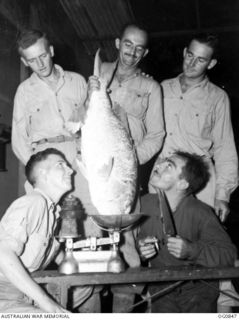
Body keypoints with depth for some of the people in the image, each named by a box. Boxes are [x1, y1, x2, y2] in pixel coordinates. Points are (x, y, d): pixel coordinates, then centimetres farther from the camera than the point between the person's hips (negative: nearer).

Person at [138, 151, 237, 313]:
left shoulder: (200, 213, -17)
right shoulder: (144, 203, -7)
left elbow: (229, 254, -13)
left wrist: (191, 251, -26)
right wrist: (139, 249, -14)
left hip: (198, 286, -1)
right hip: (161, 286, 2)